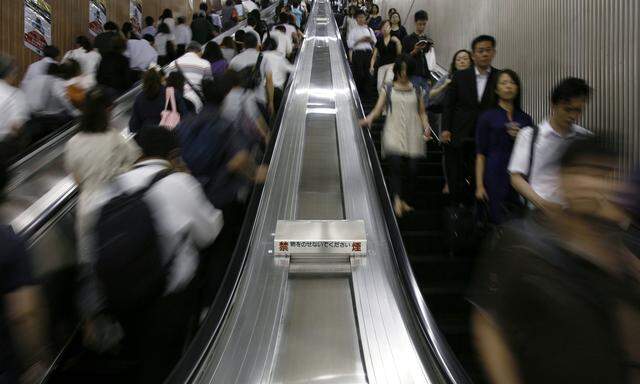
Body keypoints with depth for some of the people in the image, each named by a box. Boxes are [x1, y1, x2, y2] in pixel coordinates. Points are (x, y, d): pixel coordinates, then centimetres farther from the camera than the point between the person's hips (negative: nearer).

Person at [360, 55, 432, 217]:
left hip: (413, 136, 2)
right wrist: (369, 118, -20)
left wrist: (426, 127, -3)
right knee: (396, 165, -22)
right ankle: (397, 199, -23)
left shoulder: (417, 91, 15)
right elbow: (378, 109, 1)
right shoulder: (388, 90, 10)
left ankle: (405, 201, 14)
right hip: (394, 134, -2)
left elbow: (422, 112, 16)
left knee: (413, 169, -2)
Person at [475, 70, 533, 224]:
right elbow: (480, 154, 0)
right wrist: (479, 185, -6)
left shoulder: (525, 119, 12)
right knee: (499, 222, -5)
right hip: (496, 177, -3)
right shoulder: (487, 117, 4)